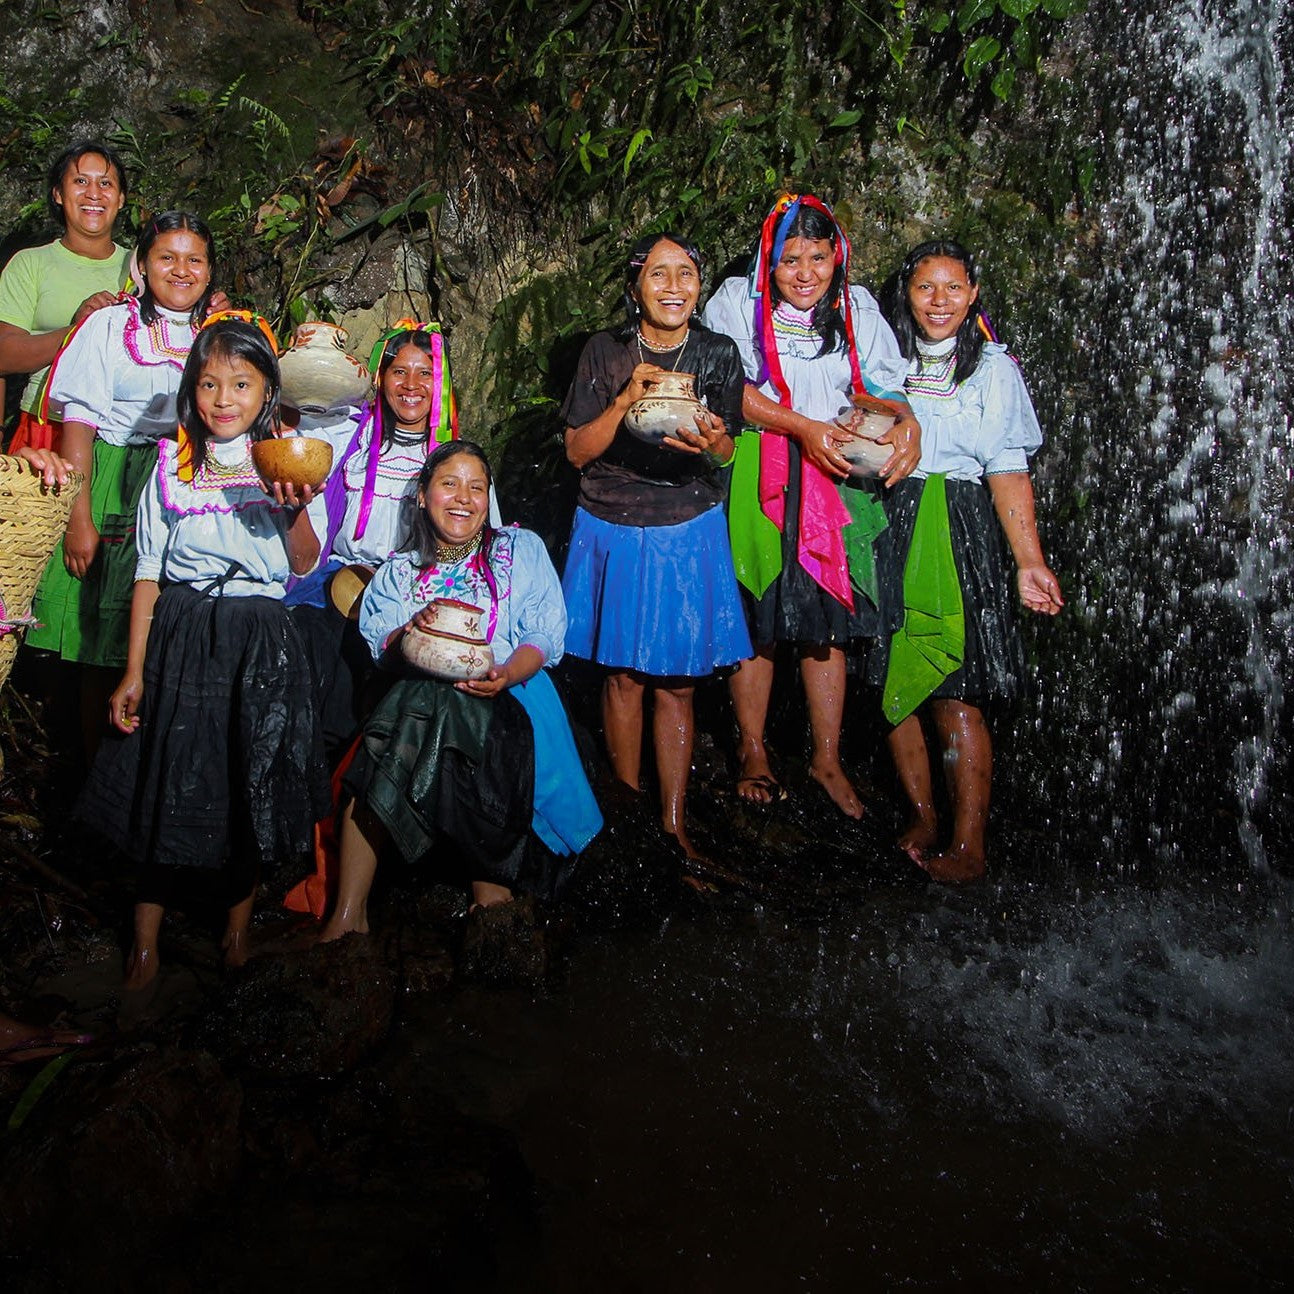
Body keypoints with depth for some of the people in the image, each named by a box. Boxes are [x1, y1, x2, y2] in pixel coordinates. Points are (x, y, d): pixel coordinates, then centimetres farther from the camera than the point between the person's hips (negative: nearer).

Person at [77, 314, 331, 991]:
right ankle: (146, 939, 15)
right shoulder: (171, 467, 4)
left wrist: (299, 507, -19)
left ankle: (238, 924, 24)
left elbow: (302, 565, -1)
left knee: (251, 781, 5)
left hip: (260, 641, 0)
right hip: (182, 636, 0)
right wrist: (133, 672, 0)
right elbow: (149, 575, 3)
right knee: (172, 777, 2)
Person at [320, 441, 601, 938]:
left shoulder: (521, 549, 15)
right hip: (419, 698, 3)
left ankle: (490, 887, -30)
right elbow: (377, 643, 5)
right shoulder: (399, 570, 23)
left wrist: (508, 674, -19)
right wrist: (410, 633, -19)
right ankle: (348, 912, -27)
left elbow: (546, 634, 2)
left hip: (508, 693, -2)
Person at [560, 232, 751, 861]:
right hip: (613, 531, 0)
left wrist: (710, 443, -21)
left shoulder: (718, 353, 0)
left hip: (689, 533, 0)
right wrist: (625, 400, -19)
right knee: (624, 675, 8)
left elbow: (727, 454, 3)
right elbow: (578, 451, -4)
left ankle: (673, 820, 13)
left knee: (676, 683, 3)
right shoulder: (604, 351, -4)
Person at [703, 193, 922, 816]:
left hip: (834, 480, 3)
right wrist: (804, 427, -20)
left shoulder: (857, 309, 9)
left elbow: (882, 387, 4)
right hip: (758, 480, -2)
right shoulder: (737, 301, -1)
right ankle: (752, 752, 19)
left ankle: (827, 759, 15)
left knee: (827, 622, 4)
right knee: (756, 618, 2)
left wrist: (907, 422, -18)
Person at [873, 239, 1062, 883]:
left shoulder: (993, 367, 6)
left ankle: (967, 846, -4)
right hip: (886, 532, 3)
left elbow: (1008, 471, 1)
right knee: (892, 683, 2)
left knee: (954, 696, -9)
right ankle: (921, 816, 18)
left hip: (959, 535, -3)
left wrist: (1029, 561, -6)